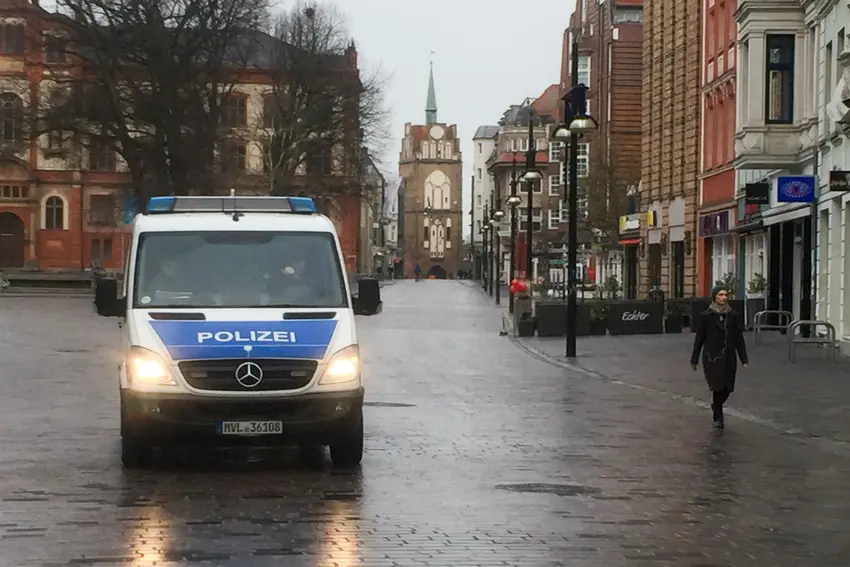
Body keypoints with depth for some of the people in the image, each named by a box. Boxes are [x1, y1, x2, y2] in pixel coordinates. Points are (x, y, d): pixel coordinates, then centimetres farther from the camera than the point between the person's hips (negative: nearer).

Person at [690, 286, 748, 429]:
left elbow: (739, 339, 7)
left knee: (727, 388, 5)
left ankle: (716, 406, 36)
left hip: (729, 357, 3)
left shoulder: (733, 316, 5)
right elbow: (699, 338, 1)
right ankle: (718, 417, 7)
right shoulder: (706, 316, -2)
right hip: (712, 357, -3)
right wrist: (694, 359, 3)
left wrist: (744, 359, 3)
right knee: (718, 387, -10)